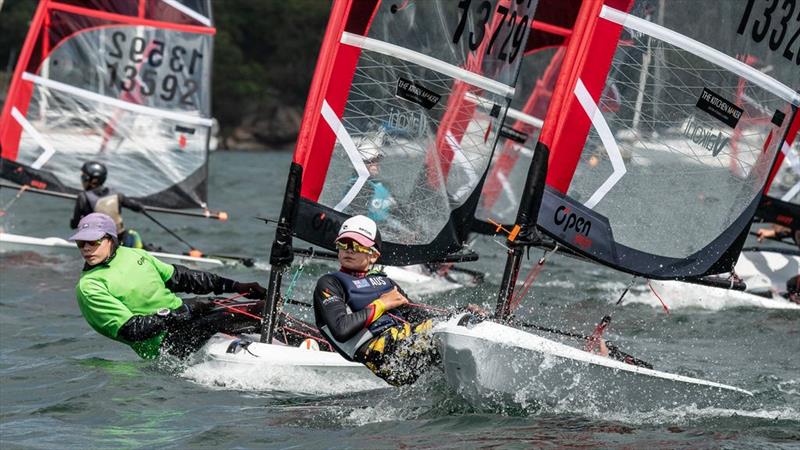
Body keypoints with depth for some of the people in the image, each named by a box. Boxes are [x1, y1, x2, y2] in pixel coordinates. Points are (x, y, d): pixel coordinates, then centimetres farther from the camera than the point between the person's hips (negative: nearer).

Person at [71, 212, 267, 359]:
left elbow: (179, 277, 17)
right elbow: (130, 329, -19)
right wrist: (174, 315, -22)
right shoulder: (88, 287, -13)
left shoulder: (132, 254, 9)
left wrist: (234, 286, 15)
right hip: (164, 342, -8)